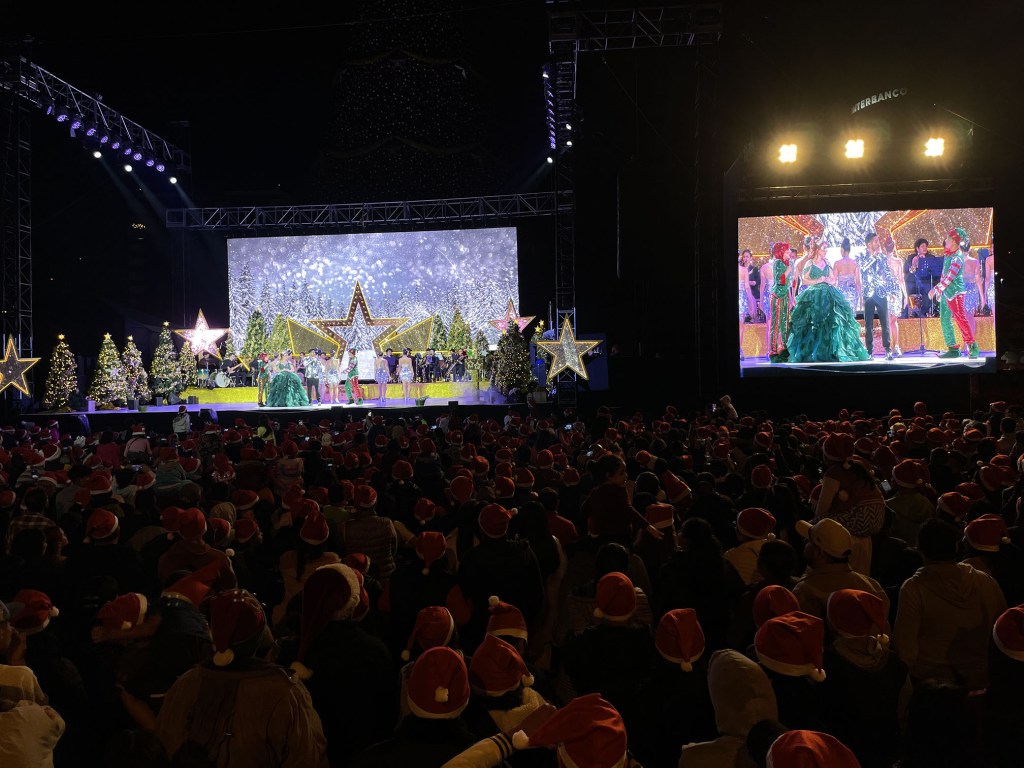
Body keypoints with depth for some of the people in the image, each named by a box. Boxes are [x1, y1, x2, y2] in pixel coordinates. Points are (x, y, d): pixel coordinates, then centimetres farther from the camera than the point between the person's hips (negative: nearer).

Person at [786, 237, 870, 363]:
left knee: (830, 323, -2)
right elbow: (804, 281, -5)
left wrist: (830, 281, -4)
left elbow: (833, 279, 18)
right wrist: (818, 280, -11)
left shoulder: (827, 262, 14)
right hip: (814, 296, -5)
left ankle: (829, 352, 4)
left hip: (828, 296, 5)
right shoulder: (809, 263, -1)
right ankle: (812, 353, 0)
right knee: (814, 325, -7)